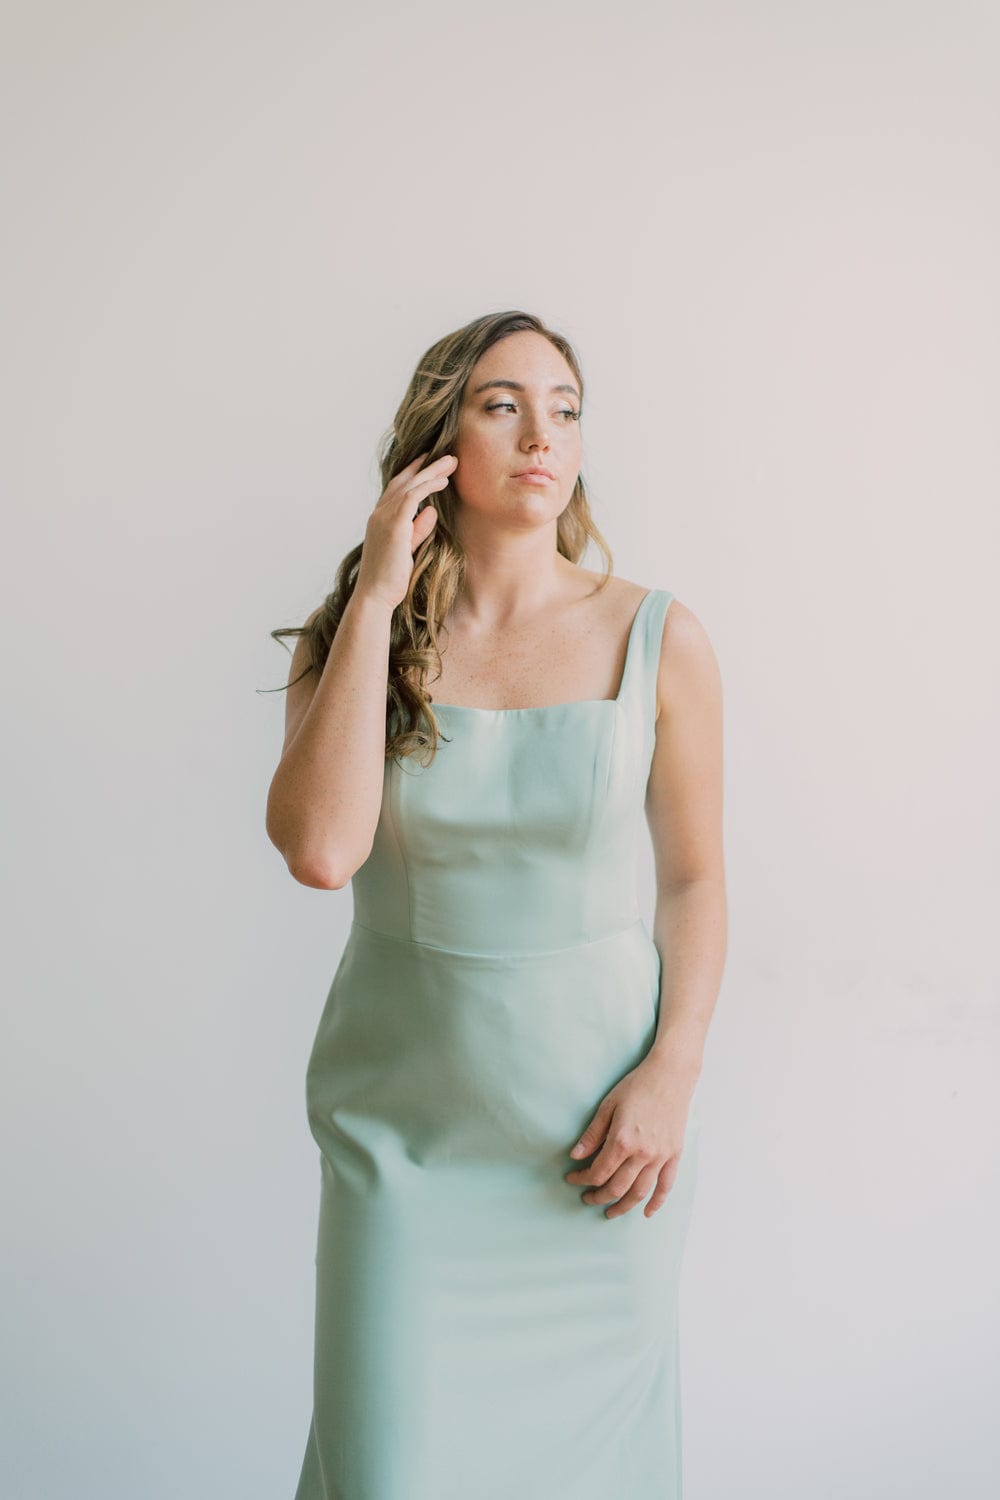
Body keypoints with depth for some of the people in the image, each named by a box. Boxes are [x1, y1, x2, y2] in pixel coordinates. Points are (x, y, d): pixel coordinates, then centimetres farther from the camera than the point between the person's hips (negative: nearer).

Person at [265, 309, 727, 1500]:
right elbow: (321, 849, -19)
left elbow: (694, 876, 3)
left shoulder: (658, 640, -4)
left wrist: (672, 1071, -8)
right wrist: (377, 599, -16)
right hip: (408, 1121, 0)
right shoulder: (354, 634, -2)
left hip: (601, 1118, 0)